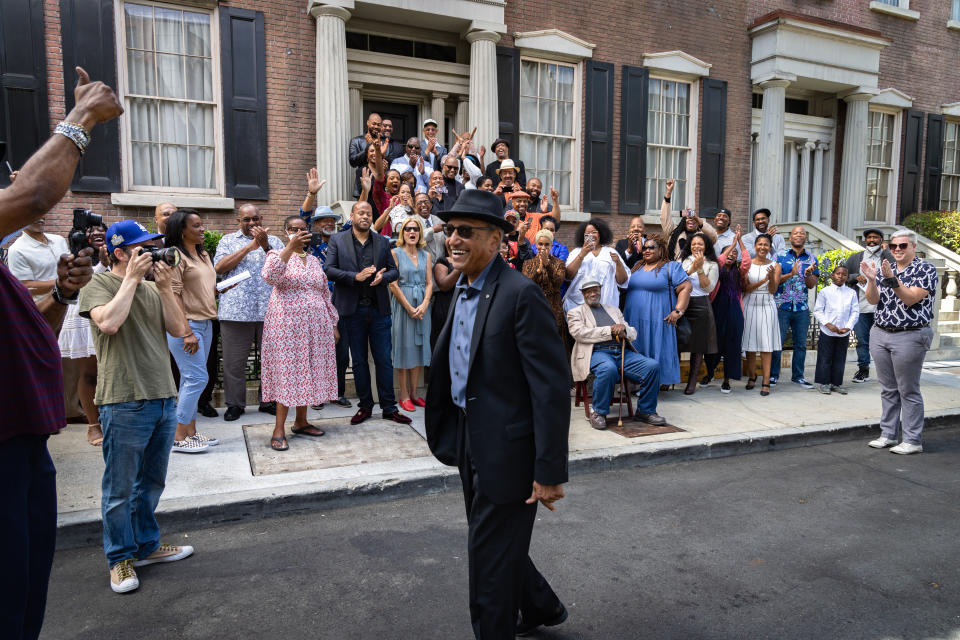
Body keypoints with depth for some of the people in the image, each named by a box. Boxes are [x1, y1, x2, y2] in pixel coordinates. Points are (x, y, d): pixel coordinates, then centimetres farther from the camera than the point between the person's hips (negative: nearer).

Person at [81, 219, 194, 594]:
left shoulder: (151, 288, 14)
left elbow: (179, 330, 6)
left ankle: (147, 545, 33)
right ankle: (121, 559, 21)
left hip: (163, 398, 7)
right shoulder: (98, 286, -4)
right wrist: (132, 279, -15)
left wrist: (165, 289, -4)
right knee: (120, 489, 5)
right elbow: (109, 323, -24)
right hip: (124, 404, -6)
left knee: (152, 483, 18)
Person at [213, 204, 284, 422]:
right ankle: (234, 404, 15)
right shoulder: (228, 240, 13)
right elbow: (219, 267, -3)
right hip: (235, 311, -1)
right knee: (234, 361, 3)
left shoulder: (273, 240, 15)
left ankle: (268, 400, 19)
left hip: (269, 310, 1)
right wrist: (250, 246, -7)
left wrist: (265, 245, -12)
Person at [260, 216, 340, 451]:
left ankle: (301, 421, 19)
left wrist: (333, 324, 16)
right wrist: (290, 247, -27)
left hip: (314, 325, 5)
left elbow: (325, 294, 19)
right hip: (287, 324, -5)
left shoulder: (314, 260, 16)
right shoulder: (278, 255, 0)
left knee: (308, 371, 7)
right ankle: (279, 429, 0)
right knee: (286, 372, -6)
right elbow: (269, 276, -24)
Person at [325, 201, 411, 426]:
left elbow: (394, 270, 10)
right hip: (353, 309, -1)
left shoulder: (383, 242, 10)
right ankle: (365, 406, 21)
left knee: (384, 360, 4)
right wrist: (355, 276, -18)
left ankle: (389, 407, 13)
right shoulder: (337, 240, 3)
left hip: (379, 309, 1)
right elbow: (329, 269, -5)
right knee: (359, 361, 9)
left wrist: (383, 277, -13)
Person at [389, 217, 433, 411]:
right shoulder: (395, 253, -2)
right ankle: (404, 395, 6)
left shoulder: (426, 255, 10)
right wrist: (409, 308, -13)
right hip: (402, 305, -4)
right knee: (404, 347, -1)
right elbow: (393, 284, -8)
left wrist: (424, 305, -10)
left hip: (422, 306, 4)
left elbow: (429, 283, 6)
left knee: (419, 347, 6)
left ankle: (414, 393, 15)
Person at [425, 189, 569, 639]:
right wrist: (448, 433, 15)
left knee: (491, 557, 6)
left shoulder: (521, 294, -20)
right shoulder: (462, 290, 7)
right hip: (471, 443, 9)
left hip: (507, 450, -9)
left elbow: (553, 386, -23)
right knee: (494, 545, 24)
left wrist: (550, 471, -23)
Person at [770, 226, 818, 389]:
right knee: (777, 341, -1)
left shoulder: (811, 259, 10)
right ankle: (773, 374, 10)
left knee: (801, 343, 7)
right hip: (782, 306, -3)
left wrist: (808, 273, -16)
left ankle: (798, 376, 18)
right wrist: (791, 274, -21)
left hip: (802, 308, 3)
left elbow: (811, 285, 4)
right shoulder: (780, 256, 2)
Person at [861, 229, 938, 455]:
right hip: (879, 334, 6)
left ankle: (913, 440, 7)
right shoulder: (885, 269, 11)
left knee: (909, 391, -1)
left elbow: (910, 299, -17)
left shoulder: (926, 269, -5)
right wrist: (871, 280, -15)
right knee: (888, 389, 12)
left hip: (909, 337, -5)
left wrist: (892, 279, -27)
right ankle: (888, 434, 20)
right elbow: (873, 300, 1)